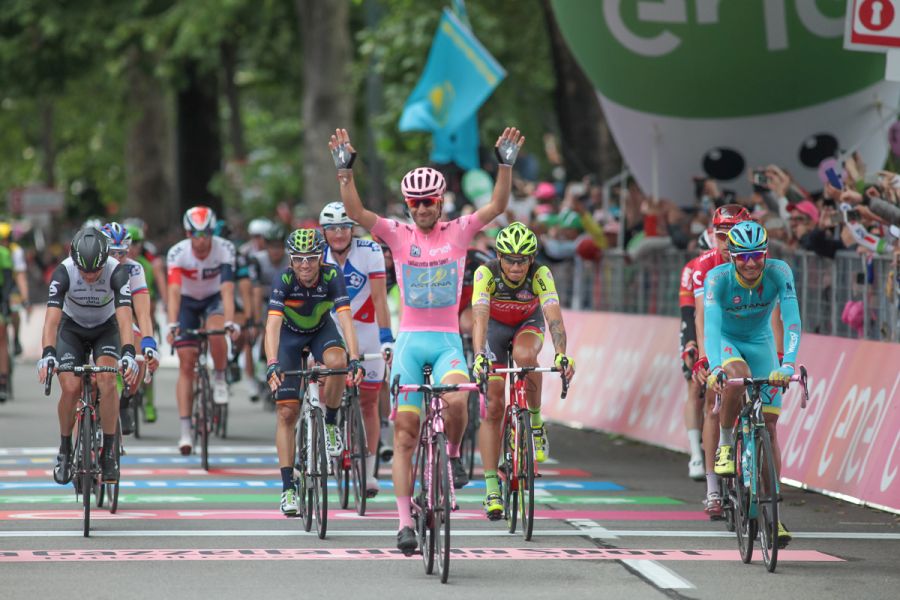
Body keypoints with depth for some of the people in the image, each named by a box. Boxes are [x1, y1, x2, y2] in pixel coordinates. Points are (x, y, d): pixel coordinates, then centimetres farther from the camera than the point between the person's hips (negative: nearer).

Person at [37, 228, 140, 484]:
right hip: (72, 329, 0)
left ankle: (109, 451, -18)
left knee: (107, 378, -28)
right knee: (71, 388, -21)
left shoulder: (117, 272, -30)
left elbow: (125, 317, -40)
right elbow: (52, 318, -37)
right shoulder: (63, 273, -30)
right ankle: (65, 448, 4)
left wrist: (128, 354, -55)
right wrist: (48, 354, -54)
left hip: (106, 329, 0)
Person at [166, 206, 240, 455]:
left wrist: (230, 322, -48)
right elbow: (174, 291, -36)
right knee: (186, 364, -9)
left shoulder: (225, 249, -27)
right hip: (187, 302, 0)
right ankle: (185, 431, -9)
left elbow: (227, 289, -35)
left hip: (214, 299, 0)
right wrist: (172, 325, -50)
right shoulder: (177, 253, -27)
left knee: (216, 334, -34)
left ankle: (220, 378, -3)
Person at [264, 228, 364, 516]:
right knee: (287, 412, -8)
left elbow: (345, 318, -36)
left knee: (336, 362, -35)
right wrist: (272, 364, -54)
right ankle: (288, 488, -3)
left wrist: (355, 360, -49)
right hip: (289, 334, -1)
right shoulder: (284, 280, -30)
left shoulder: (332, 276, -28)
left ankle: (330, 424, -10)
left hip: (321, 330, 1)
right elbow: (272, 324, -40)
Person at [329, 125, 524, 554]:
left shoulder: (458, 232, 4)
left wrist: (506, 165, -21)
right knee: (405, 433, -3)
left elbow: (496, 207, -9)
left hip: (447, 340, -1)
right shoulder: (398, 236, 4)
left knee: (456, 401, -31)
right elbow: (355, 212, -8)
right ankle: (405, 522, 1)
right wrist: (345, 170, -21)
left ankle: (452, 455, 1)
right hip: (409, 340, 1)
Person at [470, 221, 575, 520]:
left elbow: (554, 316, -43)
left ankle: (535, 420, -13)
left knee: (524, 356, -37)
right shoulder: (486, 274, -33)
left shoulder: (541, 275, -31)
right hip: (495, 326, 0)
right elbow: (480, 316, -44)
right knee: (493, 406, -7)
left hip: (528, 324, 0)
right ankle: (491, 488, -2)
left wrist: (561, 354, -59)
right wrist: (479, 355, -60)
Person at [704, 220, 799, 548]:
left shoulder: (779, 273, -26)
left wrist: (788, 364, -50)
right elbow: (711, 325, -38)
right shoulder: (717, 278, -29)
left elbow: (792, 320, -35)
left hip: (760, 342, 2)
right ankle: (725, 444, -13)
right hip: (726, 340, -2)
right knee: (738, 375, -38)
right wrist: (714, 368, -55)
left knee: (769, 426, -4)